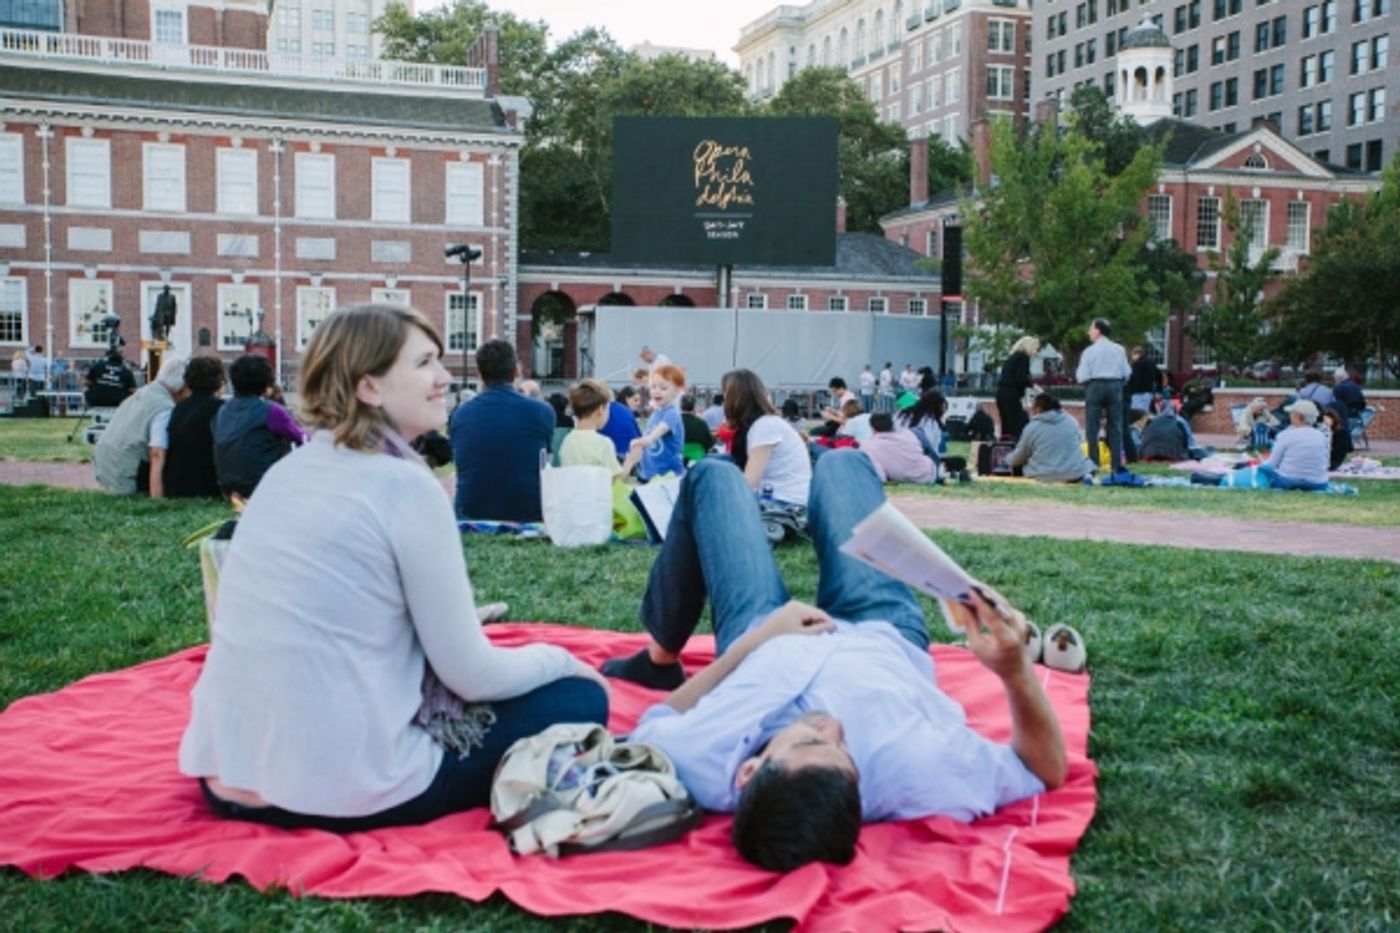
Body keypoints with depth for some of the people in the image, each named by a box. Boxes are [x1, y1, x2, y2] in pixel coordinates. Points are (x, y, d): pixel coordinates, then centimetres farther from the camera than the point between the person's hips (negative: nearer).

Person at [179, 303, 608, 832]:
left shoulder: (287, 470, 8)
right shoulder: (405, 485, -13)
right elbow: (471, 676, -9)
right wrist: (559, 660, 8)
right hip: (343, 793, -8)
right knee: (579, 698, 5)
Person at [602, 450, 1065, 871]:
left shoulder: (696, 763, -45)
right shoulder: (920, 773, -48)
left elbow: (654, 722, -20)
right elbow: (1048, 767, -29)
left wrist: (752, 640, -25)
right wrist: (1016, 672, -47)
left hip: (766, 641, 0)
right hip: (885, 636, 1)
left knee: (714, 475, 21)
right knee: (841, 463, 21)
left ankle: (660, 653, 47)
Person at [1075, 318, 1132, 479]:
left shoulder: (1089, 351, -8)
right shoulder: (1119, 350, 3)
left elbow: (1082, 377, -10)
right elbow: (1126, 373, 3)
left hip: (1095, 386, -3)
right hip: (1115, 386, 3)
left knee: (1092, 428, 3)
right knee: (1115, 427, 7)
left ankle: (1093, 464, 1)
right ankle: (1116, 466, 7)